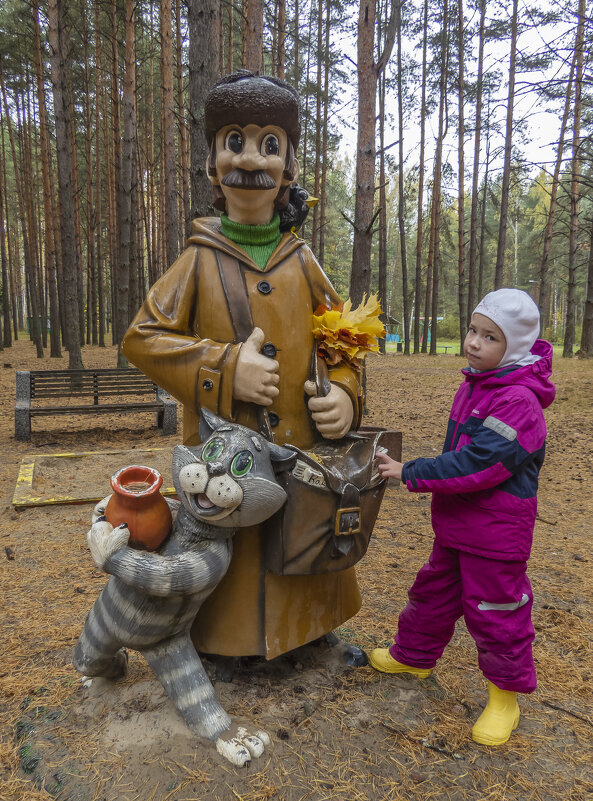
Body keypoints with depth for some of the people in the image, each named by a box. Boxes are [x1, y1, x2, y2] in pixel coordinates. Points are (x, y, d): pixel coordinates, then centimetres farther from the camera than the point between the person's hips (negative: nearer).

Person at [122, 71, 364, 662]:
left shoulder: (302, 263, 3)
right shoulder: (201, 261, -4)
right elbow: (141, 337, -6)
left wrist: (345, 393, -9)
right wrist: (223, 368, -19)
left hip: (302, 444, 3)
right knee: (229, 554, 10)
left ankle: (311, 629, 44)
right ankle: (220, 642, 36)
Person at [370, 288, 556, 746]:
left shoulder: (518, 400, -24)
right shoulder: (474, 386, 5)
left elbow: (476, 463, -30)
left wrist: (410, 473, -25)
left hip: (497, 533, -8)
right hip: (455, 525, 9)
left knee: (495, 610, 8)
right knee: (434, 591, 23)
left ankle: (506, 696, 29)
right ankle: (414, 655, 44)